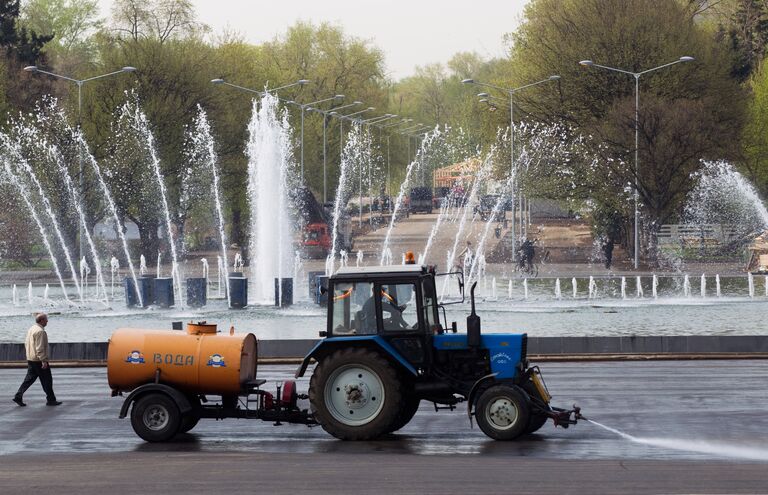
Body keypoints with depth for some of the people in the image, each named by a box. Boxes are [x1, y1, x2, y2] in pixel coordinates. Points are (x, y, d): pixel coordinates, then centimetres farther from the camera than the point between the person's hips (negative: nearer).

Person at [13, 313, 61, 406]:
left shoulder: (31, 329, 11)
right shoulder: (40, 331, -19)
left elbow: (26, 344, 19)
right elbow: (40, 348, -24)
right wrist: (43, 361, -23)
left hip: (30, 359, 9)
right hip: (38, 360, -9)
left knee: (29, 378, 12)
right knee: (47, 380, 1)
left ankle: (18, 396, 5)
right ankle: (51, 400, 7)